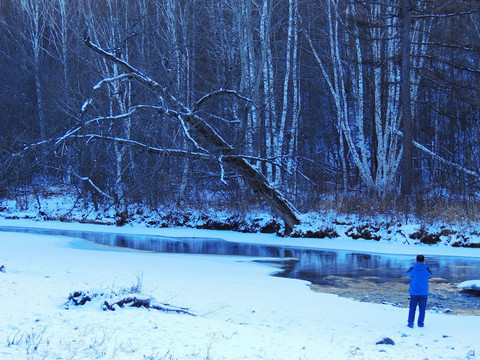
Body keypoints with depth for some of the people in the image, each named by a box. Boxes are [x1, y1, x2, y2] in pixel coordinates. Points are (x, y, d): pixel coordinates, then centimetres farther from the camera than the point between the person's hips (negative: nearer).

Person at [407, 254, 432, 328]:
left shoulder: (413, 268, -8)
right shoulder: (426, 269, -7)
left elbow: (408, 273, 13)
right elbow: (429, 275, 14)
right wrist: (424, 265, 21)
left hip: (414, 292, 0)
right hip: (424, 292, 0)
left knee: (412, 308, 9)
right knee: (422, 308, 10)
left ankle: (410, 323, 4)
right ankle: (420, 323, 11)